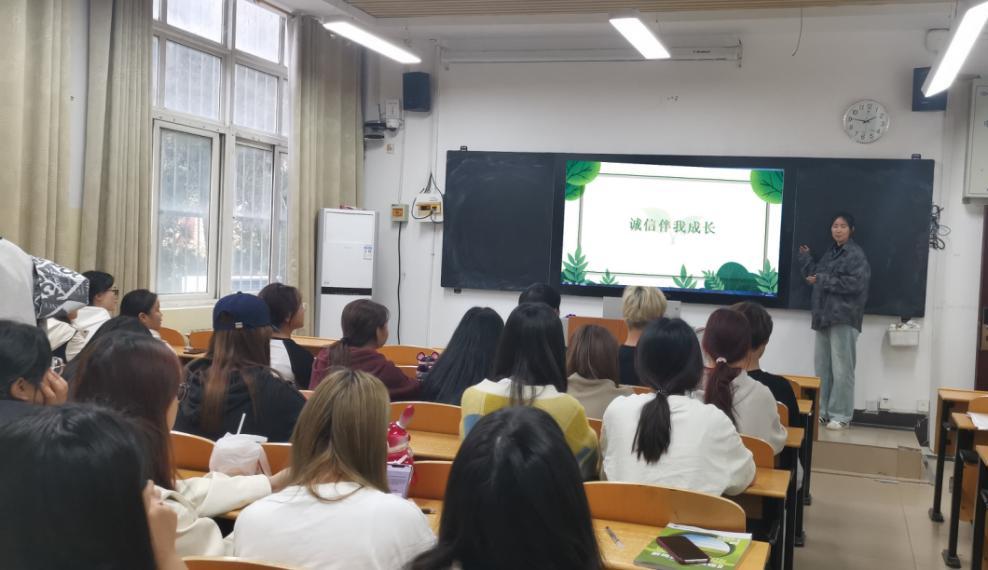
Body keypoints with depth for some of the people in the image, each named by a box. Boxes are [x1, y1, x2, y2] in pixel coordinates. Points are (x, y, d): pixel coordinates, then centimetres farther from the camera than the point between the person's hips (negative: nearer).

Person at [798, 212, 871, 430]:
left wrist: (823, 280, -16)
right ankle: (821, 411, 19)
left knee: (841, 368, -6)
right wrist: (805, 256, 11)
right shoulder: (830, 253, 19)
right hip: (824, 316, 8)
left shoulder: (856, 254, -7)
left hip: (843, 318, -8)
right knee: (822, 366, 11)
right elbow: (815, 275, 22)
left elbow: (855, 283, -20)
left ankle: (841, 415, -1)